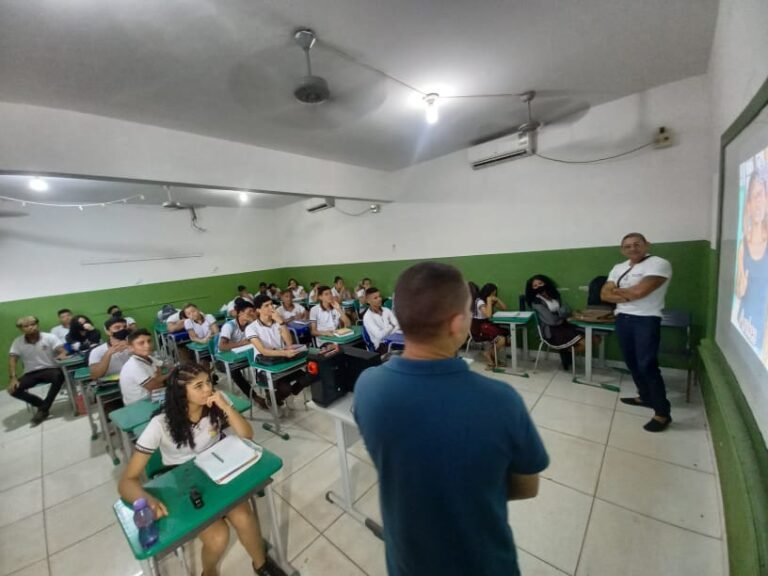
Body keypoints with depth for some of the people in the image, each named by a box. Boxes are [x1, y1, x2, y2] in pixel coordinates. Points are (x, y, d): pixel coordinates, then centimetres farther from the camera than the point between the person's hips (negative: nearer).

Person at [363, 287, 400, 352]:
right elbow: (380, 335, -16)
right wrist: (392, 326, -5)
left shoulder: (386, 310, 11)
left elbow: (397, 325, 0)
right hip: (381, 345, -6)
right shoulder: (367, 317, -7)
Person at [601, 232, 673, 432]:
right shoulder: (618, 268, 12)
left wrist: (618, 291, -2)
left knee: (647, 365, -7)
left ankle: (663, 412, 5)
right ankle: (646, 397, 34)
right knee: (631, 361, 15)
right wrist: (627, 296, -11)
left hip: (646, 320, -7)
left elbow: (640, 291, -20)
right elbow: (604, 294, 5)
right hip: (622, 318, 7)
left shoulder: (659, 264, -8)